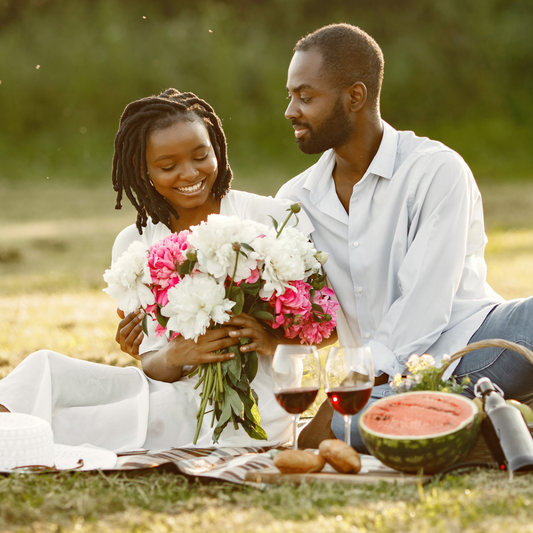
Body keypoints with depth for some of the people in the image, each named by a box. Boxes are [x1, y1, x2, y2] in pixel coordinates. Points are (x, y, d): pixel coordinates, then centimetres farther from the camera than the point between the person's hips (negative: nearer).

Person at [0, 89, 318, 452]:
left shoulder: (272, 218, -3)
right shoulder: (134, 245, 8)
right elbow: (151, 365, 5)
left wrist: (274, 338, -24)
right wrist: (177, 356, -19)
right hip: (178, 394, 4)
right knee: (44, 368, -18)